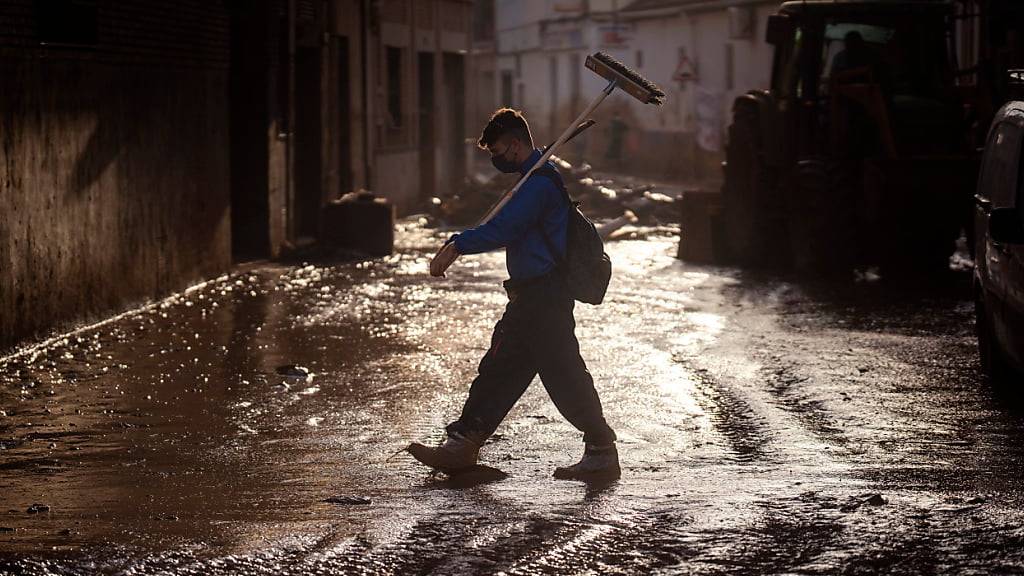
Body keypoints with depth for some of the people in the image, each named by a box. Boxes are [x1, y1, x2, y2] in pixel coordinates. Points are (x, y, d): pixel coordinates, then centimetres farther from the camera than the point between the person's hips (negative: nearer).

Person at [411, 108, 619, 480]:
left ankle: (602, 452, 0)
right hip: (530, 299, 11)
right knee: (498, 369, 11)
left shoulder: (539, 182, -16)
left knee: (563, 374, -6)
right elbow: (508, 230, 24)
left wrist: (457, 247, -11)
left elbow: (502, 230, -20)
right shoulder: (536, 179, 17)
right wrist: (459, 243, 16)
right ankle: (461, 445, 15)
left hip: (544, 297, -11)